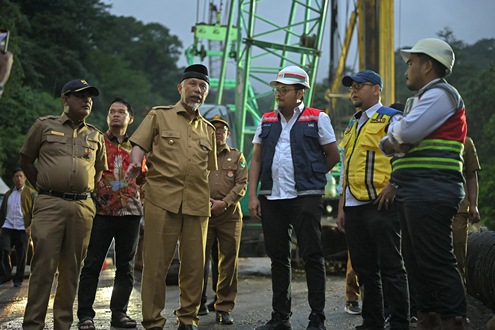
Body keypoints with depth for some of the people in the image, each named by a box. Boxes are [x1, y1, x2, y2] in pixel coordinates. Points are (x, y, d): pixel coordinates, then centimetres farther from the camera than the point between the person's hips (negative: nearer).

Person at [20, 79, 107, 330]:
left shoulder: (95, 136, 16)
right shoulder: (45, 125, 7)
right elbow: (26, 160, 12)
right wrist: (44, 189, 8)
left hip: (83, 207, 3)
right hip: (50, 205, -3)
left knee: (71, 269, 5)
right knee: (44, 265, -7)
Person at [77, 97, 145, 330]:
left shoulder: (135, 148, 15)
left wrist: (143, 201, 10)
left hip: (130, 212, 3)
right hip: (101, 212, -3)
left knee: (126, 265, 6)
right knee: (92, 264, -5)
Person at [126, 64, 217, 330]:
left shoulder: (208, 129, 20)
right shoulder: (160, 116, 9)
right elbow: (139, 144, 2)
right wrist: (136, 163, -18)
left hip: (197, 206, 4)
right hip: (162, 200, -4)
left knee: (194, 265, 4)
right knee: (156, 263, -3)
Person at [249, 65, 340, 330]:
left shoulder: (317, 119, 1)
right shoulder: (266, 121, 13)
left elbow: (333, 155, 6)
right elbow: (256, 160, 12)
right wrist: (253, 195, 3)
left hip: (305, 199, -4)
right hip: (271, 199, 5)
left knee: (312, 257, -3)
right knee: (278, 258, 9)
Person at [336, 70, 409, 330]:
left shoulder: (391, 119, -2)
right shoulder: (352, 127, 22)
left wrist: (392, 186, -20)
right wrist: (342, 207, 18)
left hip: (381, 204, -8)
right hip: (354, 207, 8)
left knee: (391, 268, -5)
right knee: (364, 269, 11)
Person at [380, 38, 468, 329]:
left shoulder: (440, 94, -6)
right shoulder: (417, 100, 25)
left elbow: (408, 130, -20)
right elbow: (387, 143, 22)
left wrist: (395, 133, 3)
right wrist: (393, 143, -2)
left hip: (431, 192, -10)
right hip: (415, 193, 10)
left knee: (436, 261, -12)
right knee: (419, 262, 12)